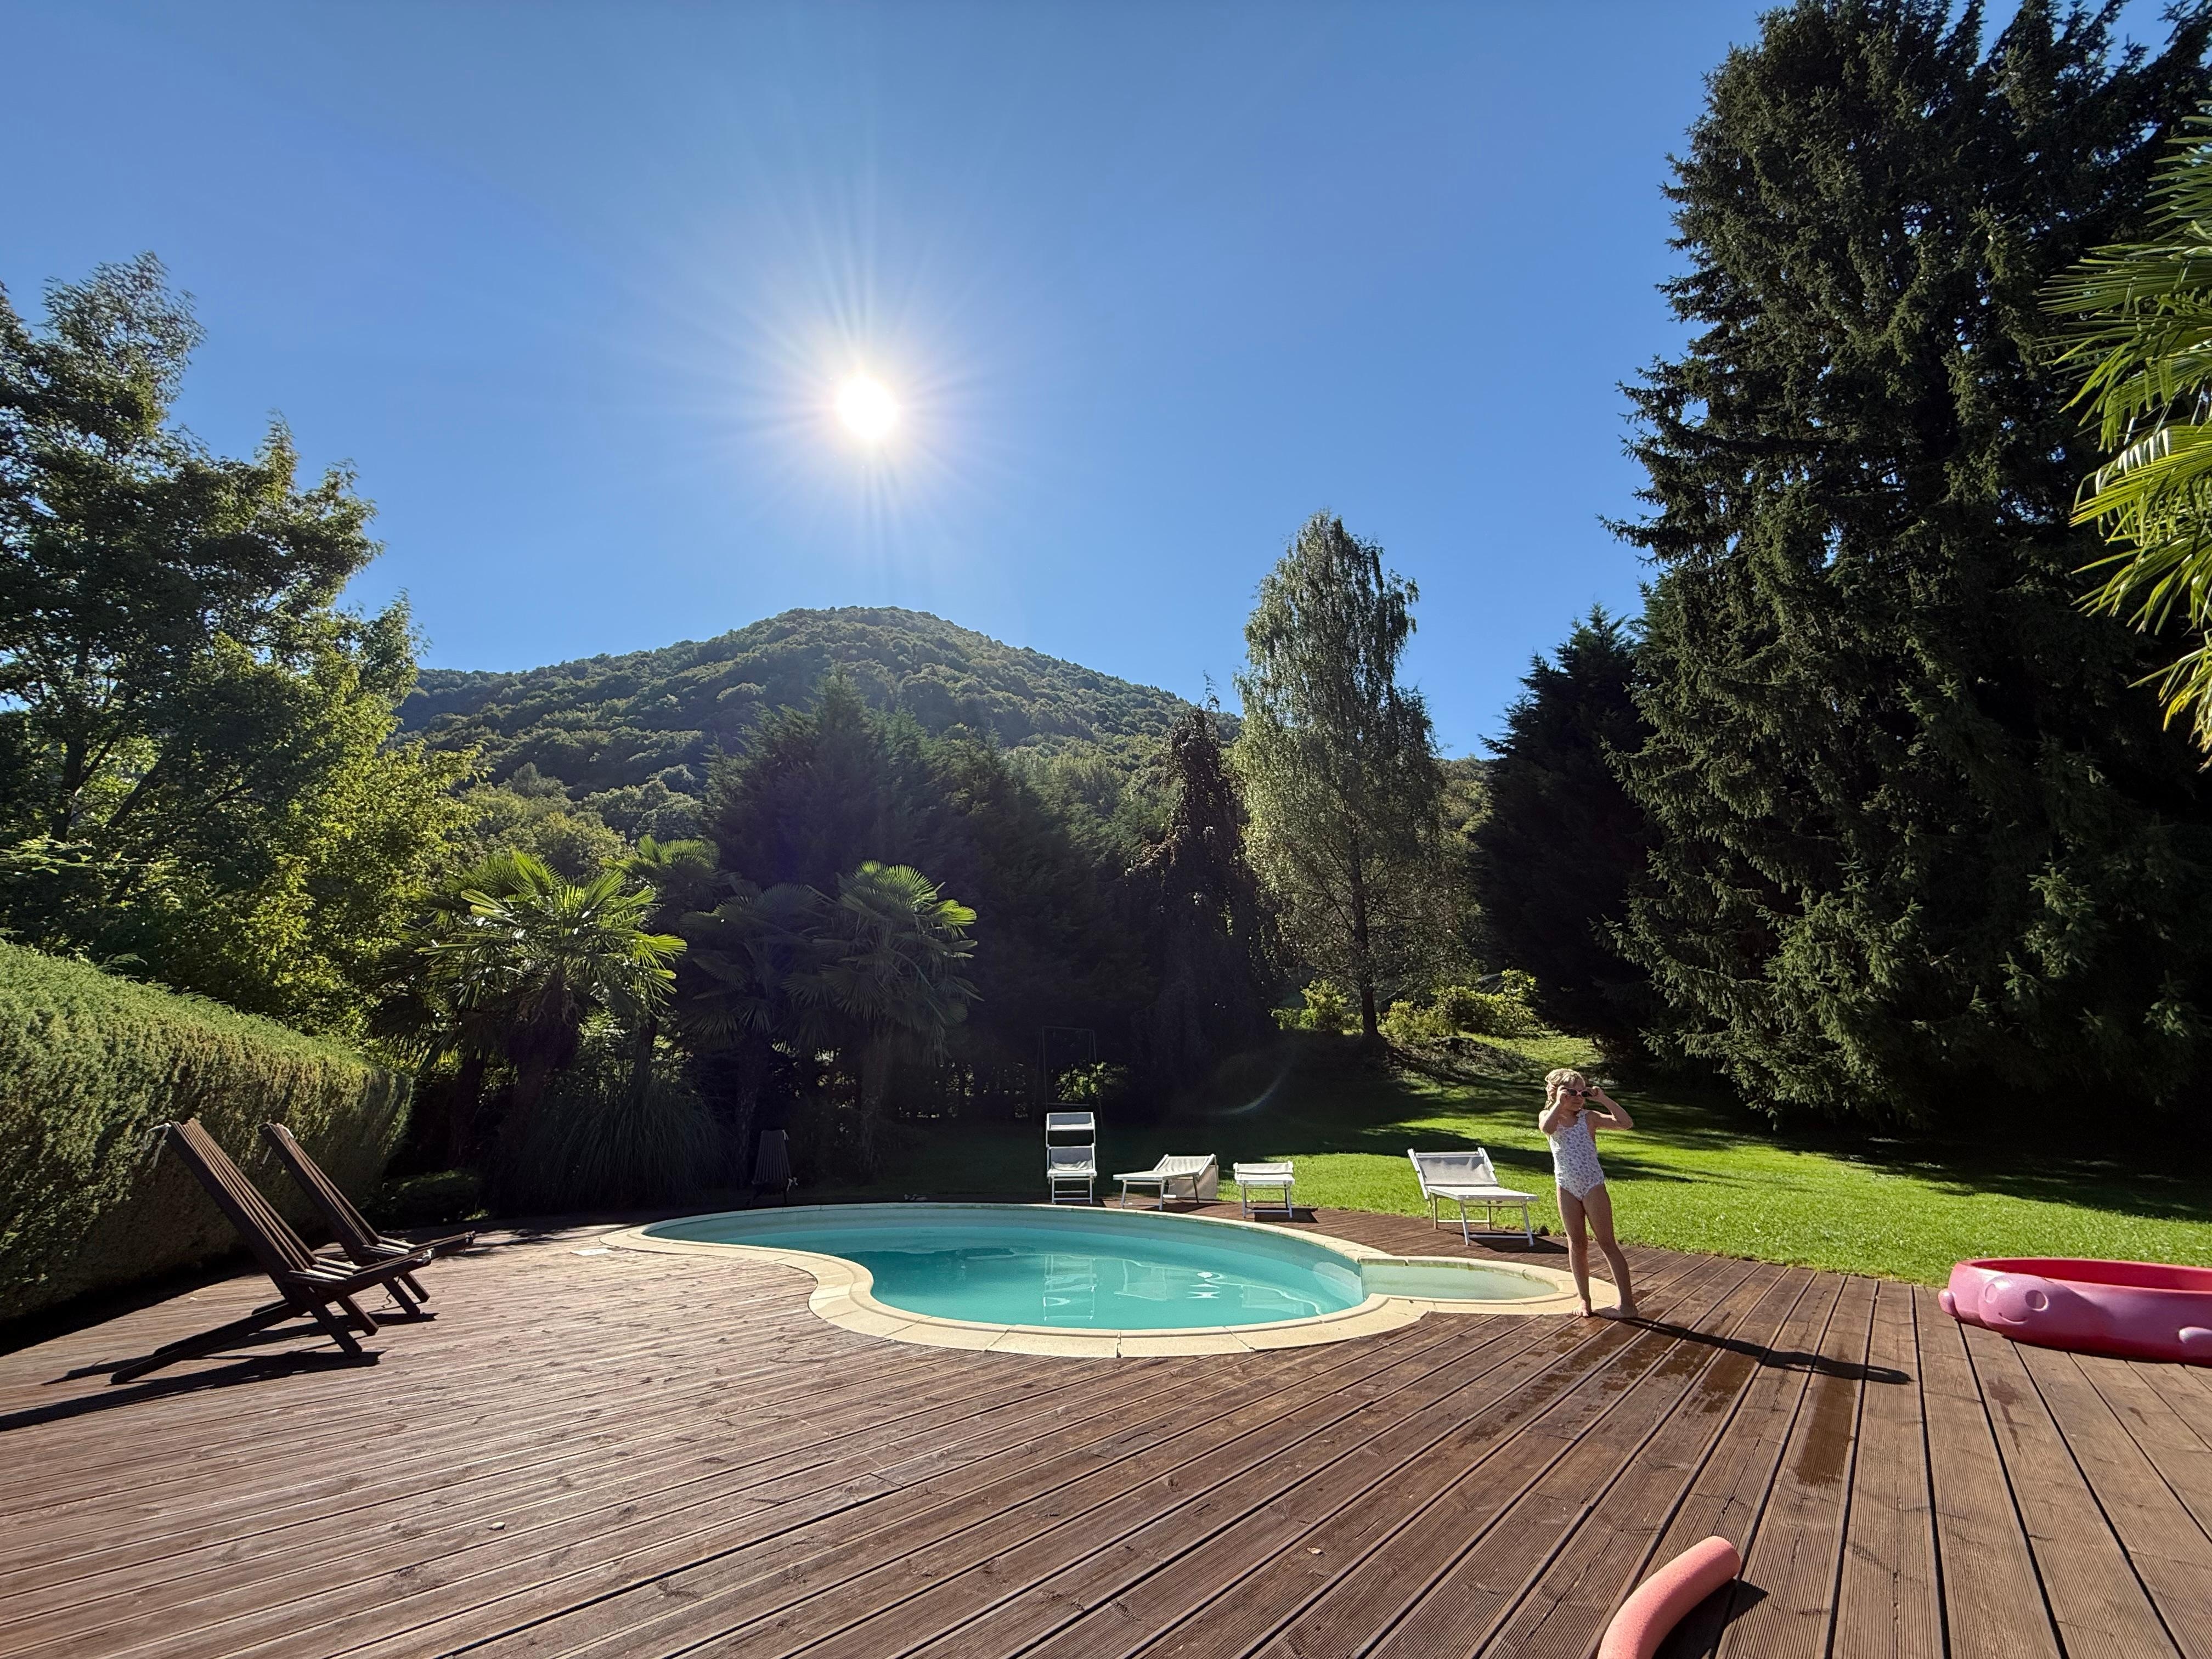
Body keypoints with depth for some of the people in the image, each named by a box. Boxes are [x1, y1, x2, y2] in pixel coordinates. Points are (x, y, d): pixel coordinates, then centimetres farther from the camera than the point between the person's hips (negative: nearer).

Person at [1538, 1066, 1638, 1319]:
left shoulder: (1589, 1117, -5)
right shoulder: (1549, 1116, -2)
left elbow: (1626, 1123, -15)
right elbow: (1547, 1128, -27)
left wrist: (1603, 1099, -16)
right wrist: (1560, 1103, -23)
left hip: (1593, 1186, -2)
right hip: (1567, 1188, 2)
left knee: (1607, 1243, 1)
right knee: (1576, 1244, 9)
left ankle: (1628, 1304, 7)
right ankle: (1584, 1299, 20)